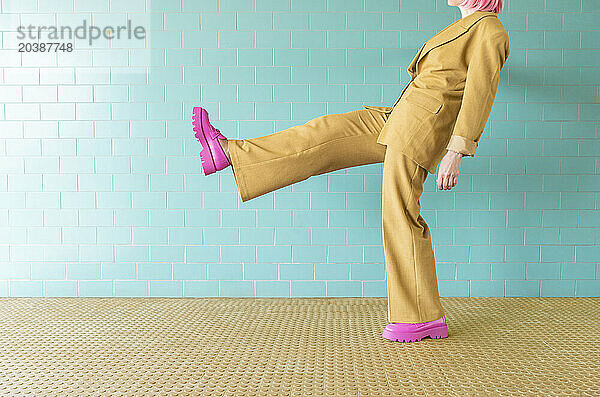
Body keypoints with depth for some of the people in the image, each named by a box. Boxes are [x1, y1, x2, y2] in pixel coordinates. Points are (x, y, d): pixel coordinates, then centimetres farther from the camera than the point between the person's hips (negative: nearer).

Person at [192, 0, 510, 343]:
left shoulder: (490, 28, -6)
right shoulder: (466, 28, 22)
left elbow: (480, 95, -16)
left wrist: (456, 153, -22)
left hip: (421, 126, -10)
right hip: (398, 119, 10)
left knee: (400, 215, -9)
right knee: (324, 133, 5)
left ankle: (424, 318, 1)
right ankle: (229, 152, 10)